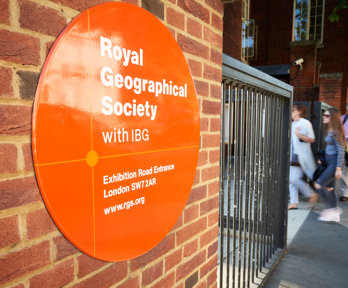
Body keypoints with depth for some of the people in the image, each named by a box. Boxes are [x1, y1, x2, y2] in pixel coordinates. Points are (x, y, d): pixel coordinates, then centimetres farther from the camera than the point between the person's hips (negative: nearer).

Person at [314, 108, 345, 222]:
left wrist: (338, 169, -20)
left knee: (319, 185, -11)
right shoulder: (330, 131, 12)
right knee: (329, 188, 13)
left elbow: (341, 150, -18)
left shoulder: (336, 132, -16)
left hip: (335, 162, -10)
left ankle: (332, 209, 1)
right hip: (329, 162, 10)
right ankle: (334, 214, 23)